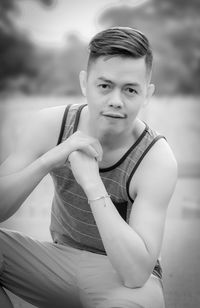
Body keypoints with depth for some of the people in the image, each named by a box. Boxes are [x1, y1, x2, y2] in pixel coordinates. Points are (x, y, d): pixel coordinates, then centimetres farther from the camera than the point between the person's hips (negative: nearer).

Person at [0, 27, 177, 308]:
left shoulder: (157, 160, -21)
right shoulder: (50, 125, -11)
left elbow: (136, 272, -29)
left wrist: (92, 182, -34)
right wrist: (49, 160, -31)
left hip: (123, 276, -3)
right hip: (60, 257, 4)